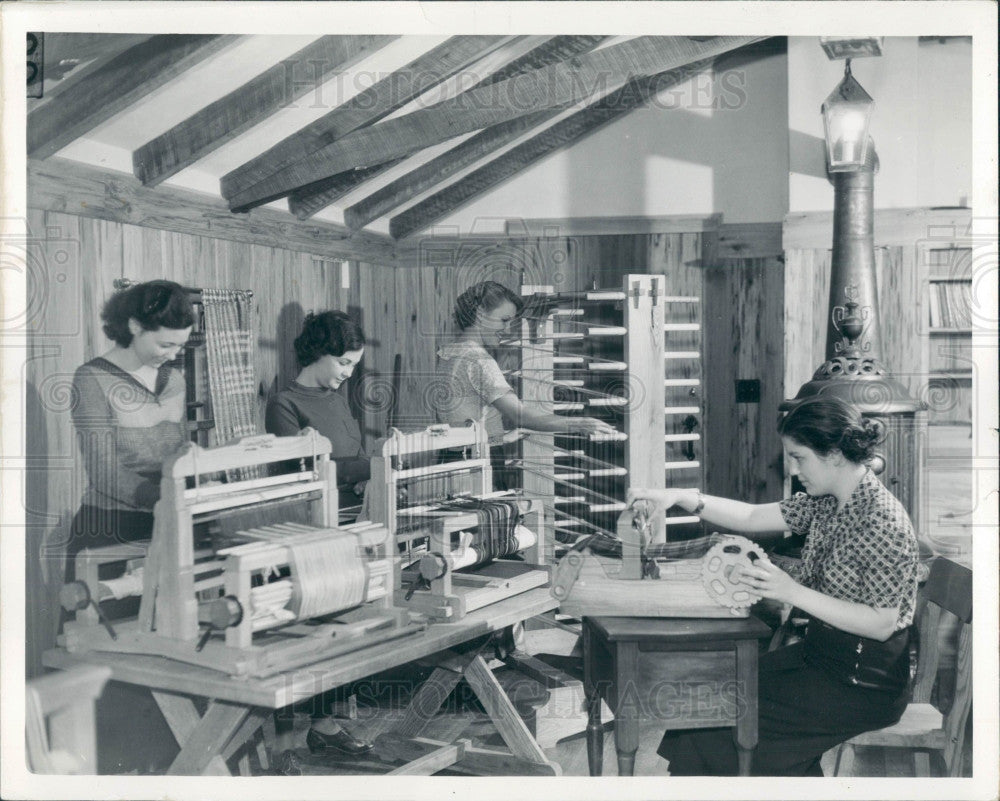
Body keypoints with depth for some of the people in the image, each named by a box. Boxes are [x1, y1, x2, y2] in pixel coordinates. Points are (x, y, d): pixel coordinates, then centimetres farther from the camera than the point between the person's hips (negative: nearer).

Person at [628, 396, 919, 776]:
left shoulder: (883, 521, -23)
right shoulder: (825, 502, 2)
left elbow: (881, 624, -24)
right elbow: (752, 517, 7)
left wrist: (793, 592, -28)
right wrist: (682, 498, -6)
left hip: (865, 684, -8)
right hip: (820, 653, 8)